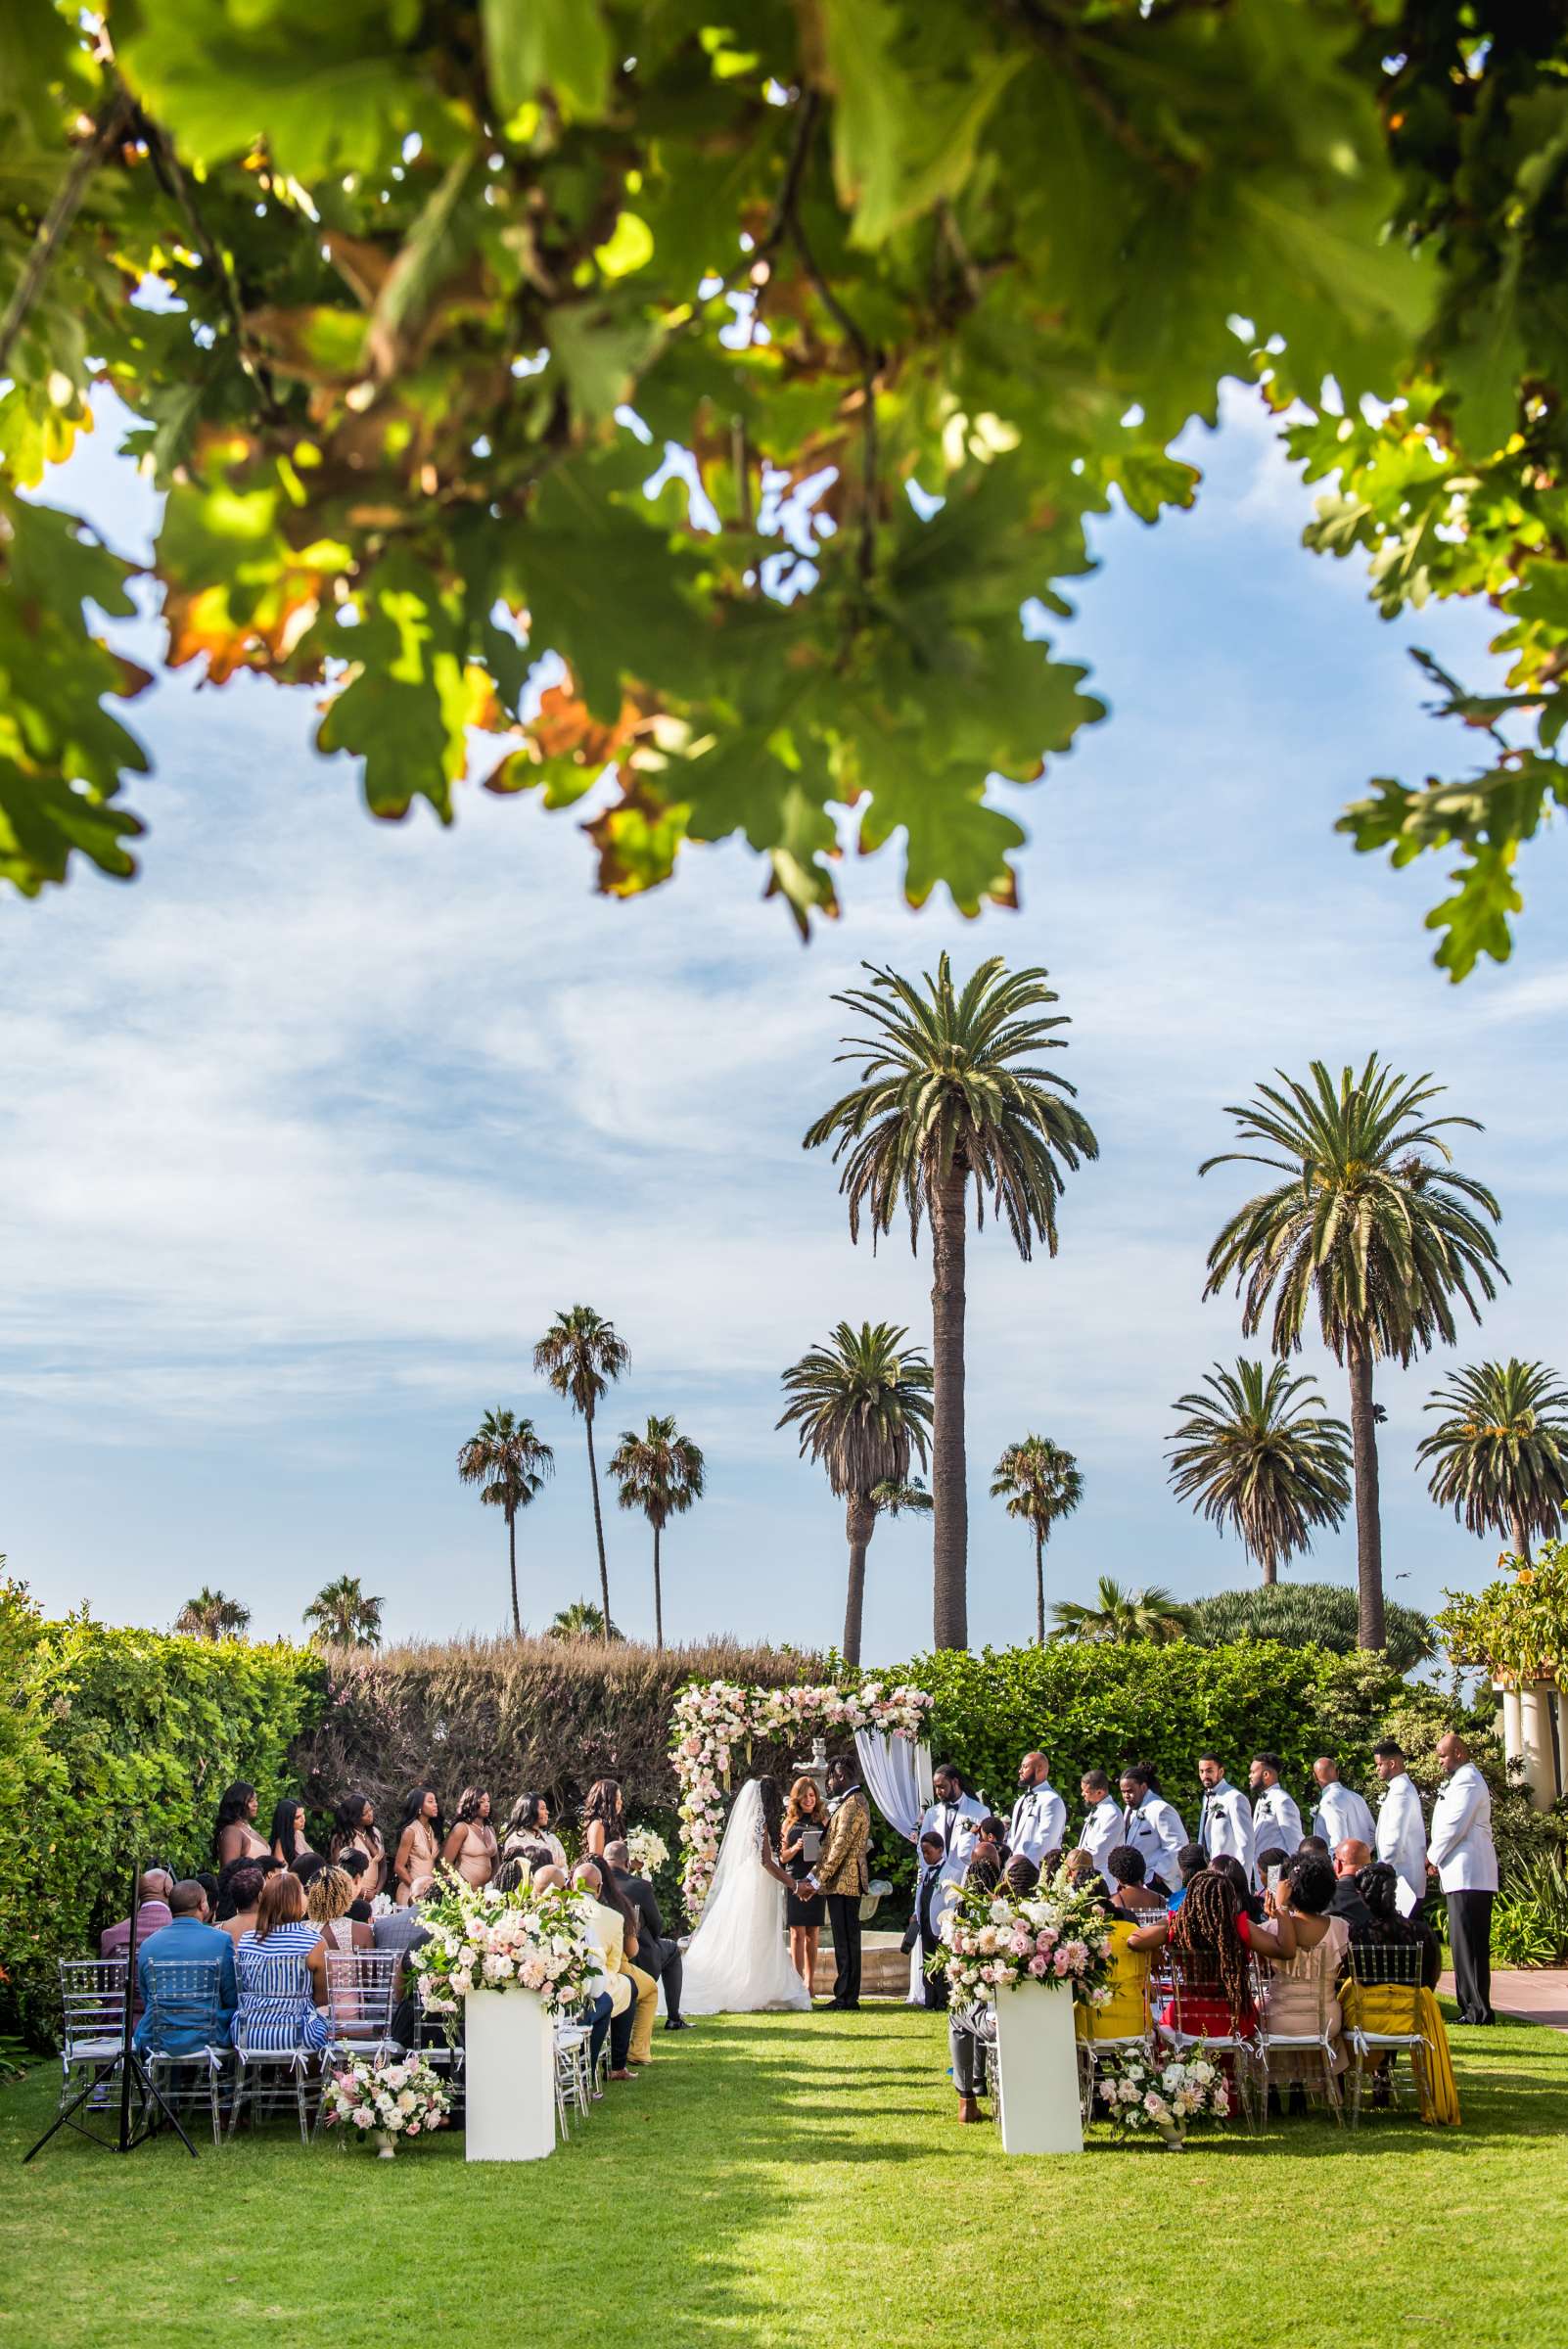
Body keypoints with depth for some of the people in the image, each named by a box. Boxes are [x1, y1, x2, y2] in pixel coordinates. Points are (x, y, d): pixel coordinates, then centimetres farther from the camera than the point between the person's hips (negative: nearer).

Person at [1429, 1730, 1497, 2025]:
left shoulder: (1467, 1780, -11)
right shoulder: (1461, 1780, 22)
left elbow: (1455, 1827, -17)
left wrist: (1433, 1857, -5)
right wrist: (1437, 1858, 13)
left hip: (1468, 1876, -10)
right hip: (1463, 1876, 10)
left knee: (1468, 1944, -10)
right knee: (1463, 1943, 10)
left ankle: (1478, 2011, -10)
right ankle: (1472, 2008, 12)